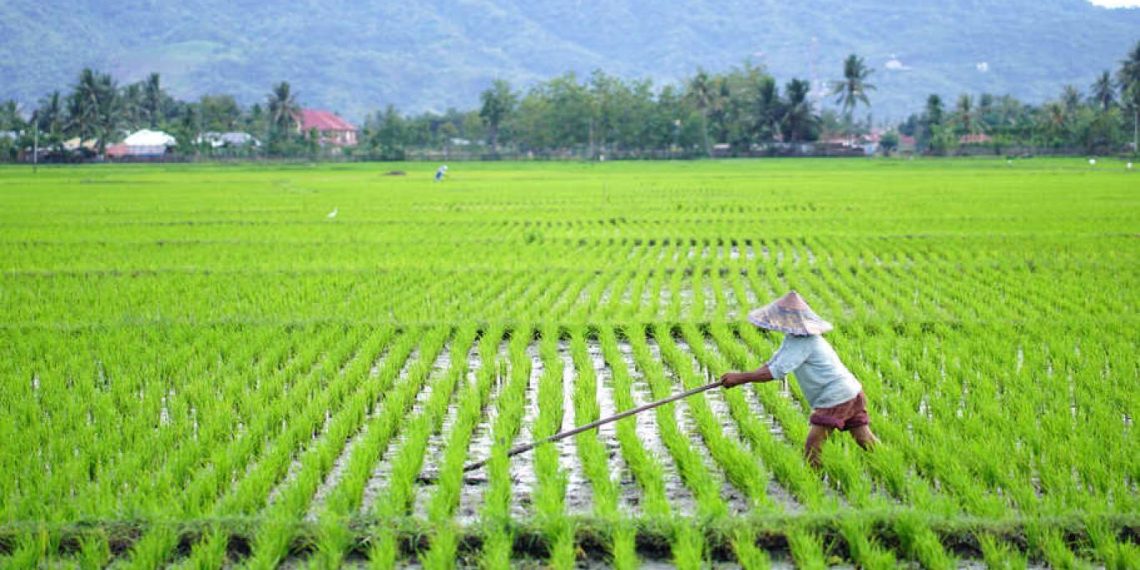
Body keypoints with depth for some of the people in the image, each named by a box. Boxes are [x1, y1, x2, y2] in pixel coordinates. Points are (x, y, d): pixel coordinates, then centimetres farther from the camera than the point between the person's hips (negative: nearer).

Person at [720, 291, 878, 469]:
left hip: (836, 398, -10)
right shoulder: (793, 337, 10)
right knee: (865, 440, 15)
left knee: (813, 443, -8)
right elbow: (774, 362, 10)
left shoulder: (803, 343, -22)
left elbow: (777, 372, -26)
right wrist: (738, 378, -4)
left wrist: (741, 377, -22)